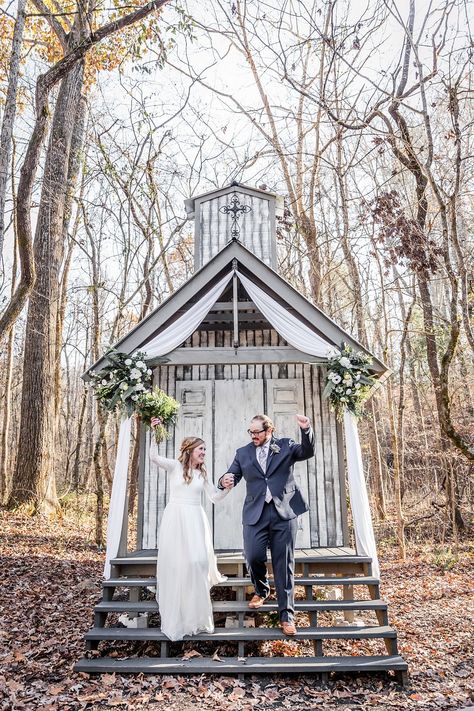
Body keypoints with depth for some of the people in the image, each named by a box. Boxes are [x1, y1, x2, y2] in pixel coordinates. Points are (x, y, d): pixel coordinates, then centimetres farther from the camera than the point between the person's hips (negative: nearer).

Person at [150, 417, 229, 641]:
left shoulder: (202, 473, 12)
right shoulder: (175, 466, 0)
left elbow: (215, 497, 16)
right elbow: (154, 457, -17)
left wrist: (227, 487, -1)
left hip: (195, 520, 3)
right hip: (174, 519, -2)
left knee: (197, 561, -9)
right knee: (174, 563, 0)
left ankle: (195, 613, 10)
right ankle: (175, 614, 16)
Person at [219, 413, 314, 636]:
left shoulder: (285, 446, 6)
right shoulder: (243, 453, 12)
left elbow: (307, 452, -7)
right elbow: (232, 476, 8)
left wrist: (306, 430, -24)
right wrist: (225, 480, -17)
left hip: (284, 512, -2)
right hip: (255, 513, 2)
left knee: (284, 564, 1)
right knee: (253, 557, -5)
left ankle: (286, 615, 11)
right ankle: (261, 590, 28)